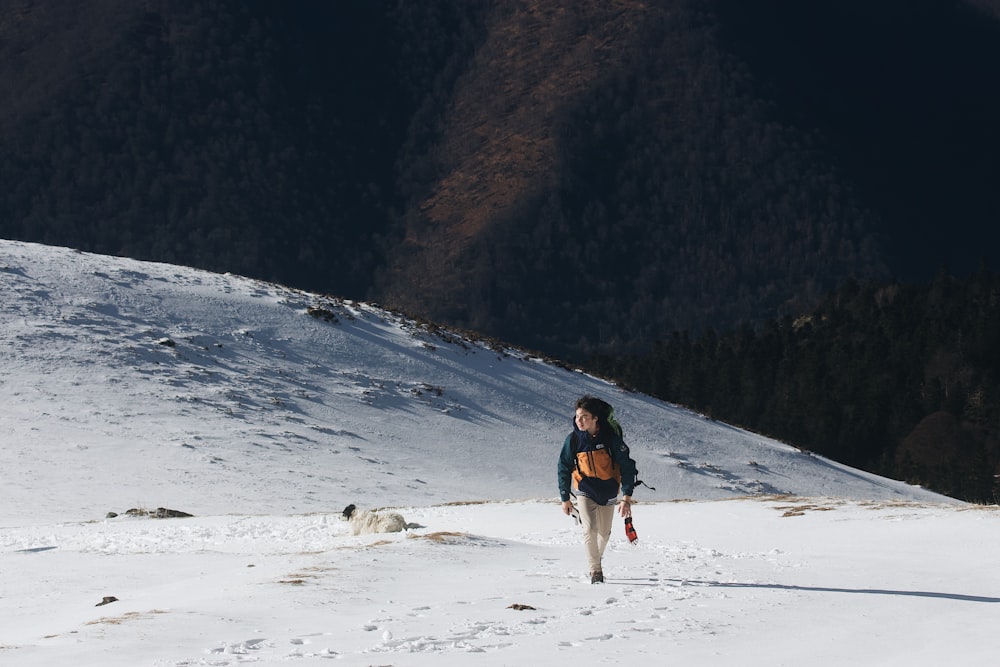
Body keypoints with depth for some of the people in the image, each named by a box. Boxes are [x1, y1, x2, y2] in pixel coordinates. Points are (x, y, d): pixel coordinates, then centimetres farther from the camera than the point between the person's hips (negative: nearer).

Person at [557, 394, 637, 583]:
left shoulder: (611, 438, -15)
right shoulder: (573, 439, -12)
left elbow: (626, 466, -12)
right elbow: (564, 468, 0)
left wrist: (627, 498, -18)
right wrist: (565, 498, 3)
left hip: (607, 491, 1)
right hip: (585, 490, -1)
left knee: (604, 532, 14)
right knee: (590, 529, -19)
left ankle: (597, 559, 41)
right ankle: (595, 571, -10)